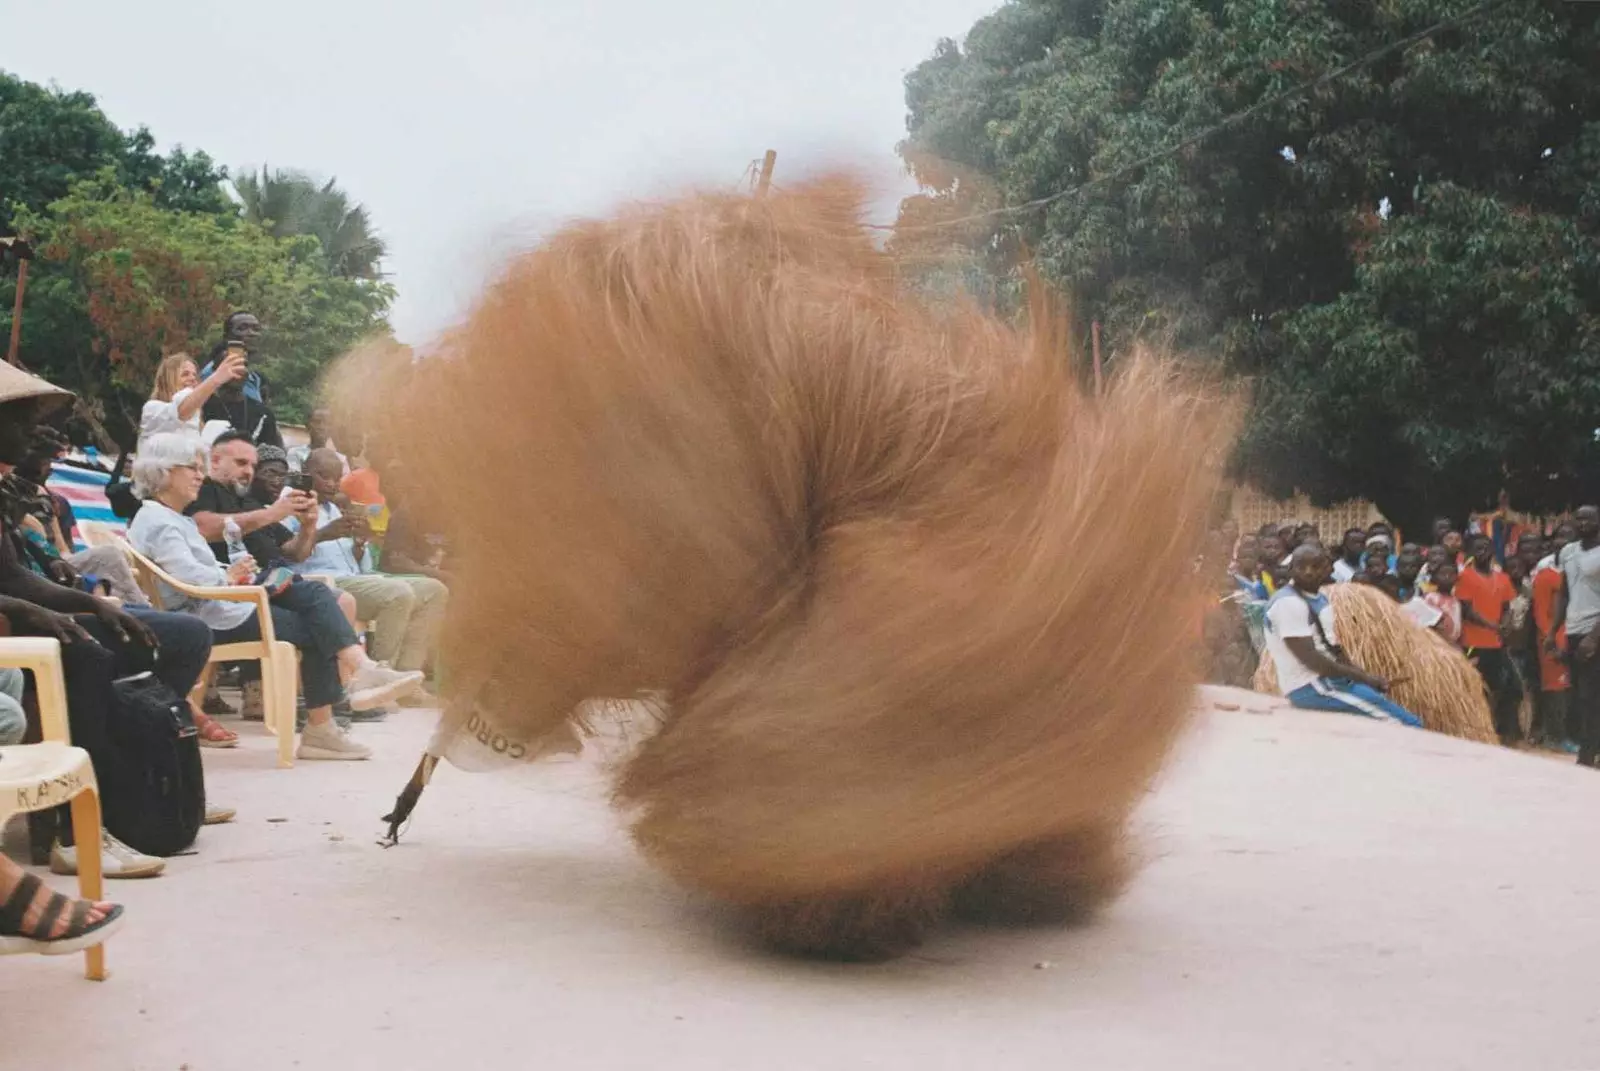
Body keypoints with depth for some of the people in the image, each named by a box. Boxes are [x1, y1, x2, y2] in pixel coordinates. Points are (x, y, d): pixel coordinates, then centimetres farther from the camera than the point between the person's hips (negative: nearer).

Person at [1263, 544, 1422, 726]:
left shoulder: (1319, 598, 12)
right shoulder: (1289, 603, -19)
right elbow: (1310, 659, -23)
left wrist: (1365, 675, 3)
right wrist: (1362, 677, -16)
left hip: (1327, 678, 10)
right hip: (1309, 687, -10)